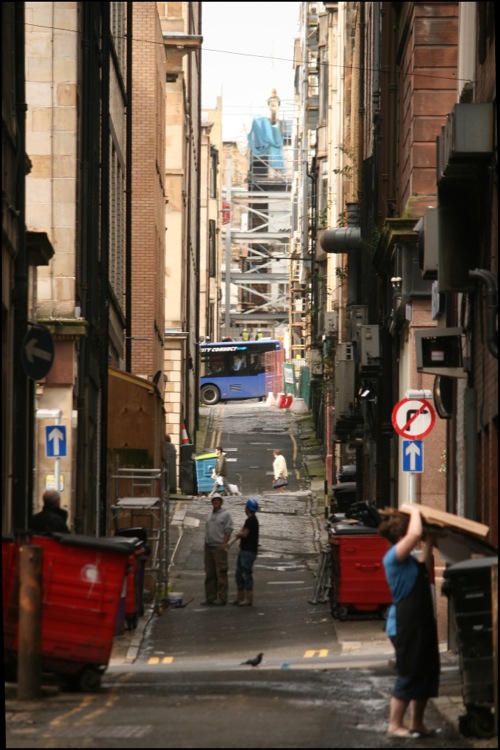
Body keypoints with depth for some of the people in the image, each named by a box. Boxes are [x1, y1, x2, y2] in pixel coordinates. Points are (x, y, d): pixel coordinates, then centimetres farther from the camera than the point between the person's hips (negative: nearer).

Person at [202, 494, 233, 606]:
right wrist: (206, 544, 11)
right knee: (209, 574, 8)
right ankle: (210, 598, 12)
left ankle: (222, 598, -7)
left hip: (219, 547, -7)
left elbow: (228, 531, -7)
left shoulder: (225, 515, -1)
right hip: (208, 546, 7)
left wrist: (223, 544, -14)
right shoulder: (209, 515, 18)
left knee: (221, 573, -8)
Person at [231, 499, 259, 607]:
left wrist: (239, 534, -1)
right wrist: (240, 533, -2)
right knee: (239, 574, 13)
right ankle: (240, 598, 17)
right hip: (244, 550, 10)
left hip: (249, 552, -10)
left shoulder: (251, 520, -14)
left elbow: (244, 534, -20)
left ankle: (248, 599, -7)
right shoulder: (250, 519, 18)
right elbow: (242, 532, 19)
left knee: (247, 574, -8)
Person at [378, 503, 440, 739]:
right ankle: (395, 725, 6)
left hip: (421, 623, 10)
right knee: (409, 676, -4)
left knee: (427, 674, 13)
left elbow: (424, 568, 33)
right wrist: (414, 511, -14)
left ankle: (416, 723, 23)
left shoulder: (407, 560, 13)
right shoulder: (394, 556, -16)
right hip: (404, 625, -10)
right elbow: (415, 534, -31)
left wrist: (429, 542, 24)